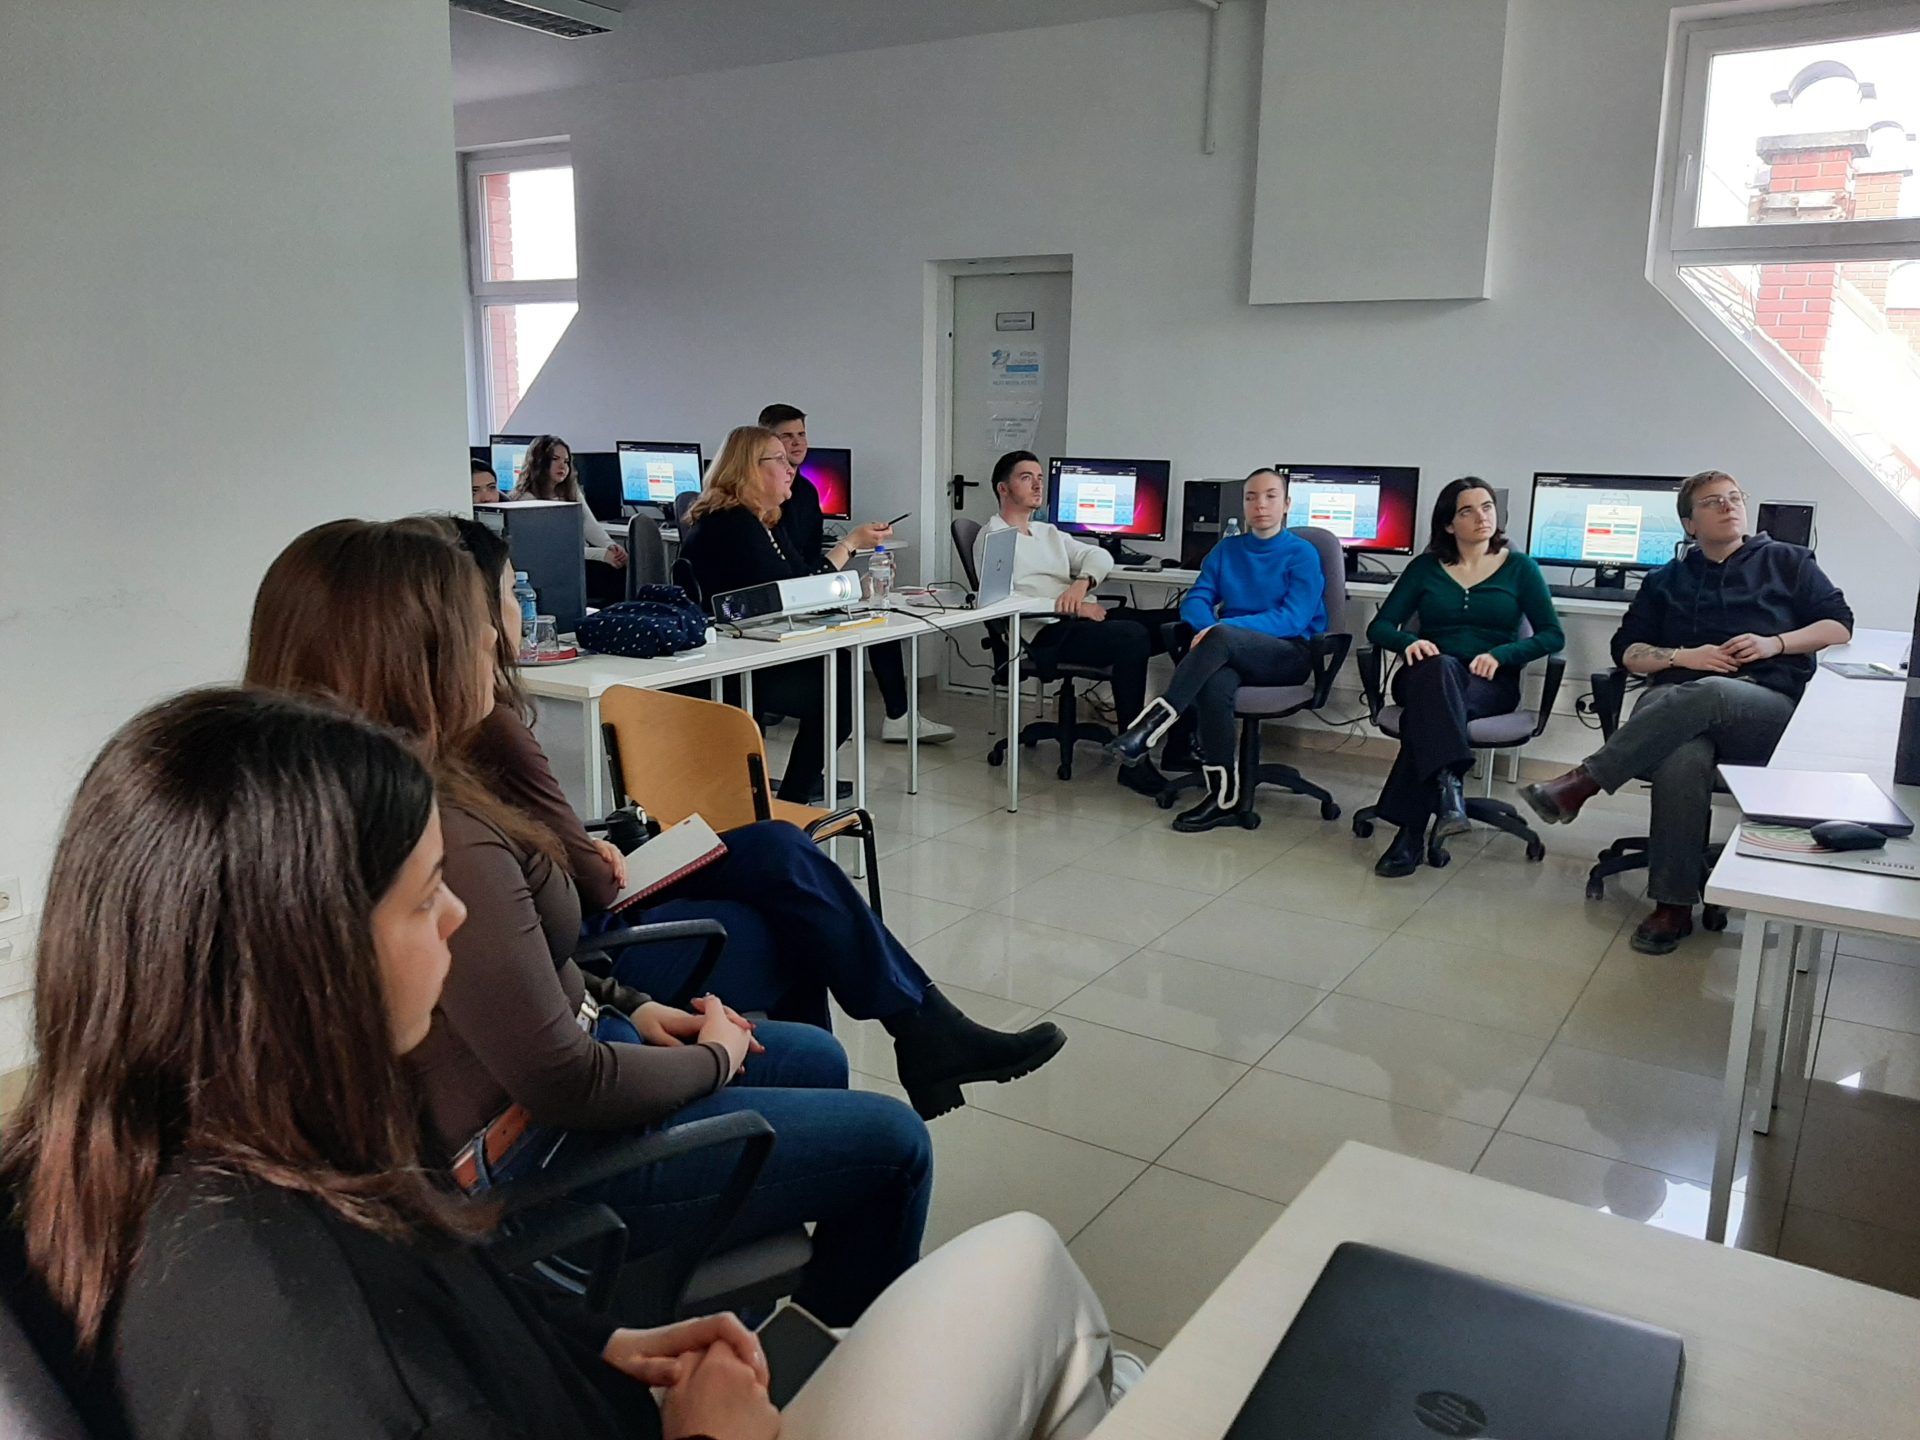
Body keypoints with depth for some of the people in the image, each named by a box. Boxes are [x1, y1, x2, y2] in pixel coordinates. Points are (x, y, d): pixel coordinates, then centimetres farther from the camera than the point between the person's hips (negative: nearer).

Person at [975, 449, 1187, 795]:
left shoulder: (1049, 533, 29)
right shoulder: (992, 537, 5)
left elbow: (1100, 556, 14)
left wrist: (1082, 582, -10)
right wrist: (1072, 609, -16)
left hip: (1086, 620, 8)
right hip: (1047, 635, -7)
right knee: (1132, 635, -33)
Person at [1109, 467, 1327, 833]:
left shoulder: (1302, 554, 2)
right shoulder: (1227, 550, 17)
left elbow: (1294, 618, -12)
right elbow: (1195, 600, 7)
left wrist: (1221, 629, -23)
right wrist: (1208, 627, -19)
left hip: (1289, 655, -3)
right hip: (1232, 653, 3)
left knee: (1222, 636, -36)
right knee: (1214, 682, -36)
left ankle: (1150, 726, -38)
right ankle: (1224, 796, -33)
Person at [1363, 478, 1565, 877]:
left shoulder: (1519, 568, 11)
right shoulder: (1424, 568, 14)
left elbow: (1553, 635, 3)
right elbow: (1379, 627, 8)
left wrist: (1498, 654, -15)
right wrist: (1409, 642, -16)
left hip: (1491, 682, -1)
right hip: (1429, 675, 1)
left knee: (1427, 710, -36)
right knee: (1440, 668, -38)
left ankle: (1411, 832, -42)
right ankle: (1447, 785, -53)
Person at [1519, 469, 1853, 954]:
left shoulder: (1787, 561, 21)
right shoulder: (1667, 580, 26)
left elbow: (1840, 625, 13)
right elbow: (1627, 650, 18)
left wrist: (1775, 643, -5)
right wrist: (1683, 656, -1)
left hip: (1770, 708, -1)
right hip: (1673, 705, 1)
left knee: (1706, 694, -41)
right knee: (1682, 760, -38)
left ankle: (1583, 782, -42)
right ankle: (1673, 907, -35)